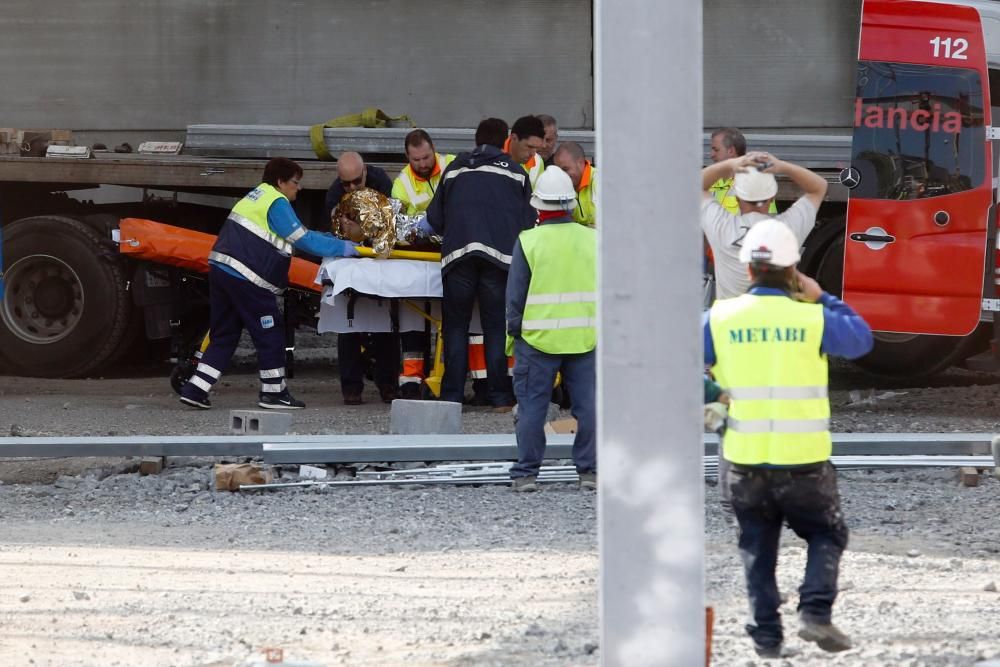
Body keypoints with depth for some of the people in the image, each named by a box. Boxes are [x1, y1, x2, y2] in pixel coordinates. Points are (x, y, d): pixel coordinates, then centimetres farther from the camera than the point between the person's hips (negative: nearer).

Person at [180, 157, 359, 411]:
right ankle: (273, 392, 9)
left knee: (224, 335, 14)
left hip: (219, 268, 9)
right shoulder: (277, 203, -8)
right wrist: (343, 248, -7)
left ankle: (195, 389, 8)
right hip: (245, 277, -9)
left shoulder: (258, 195, 22)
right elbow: (301, 239, -12)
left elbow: (296, 232, 23)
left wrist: (331, 239, 16)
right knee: (270, 333, 3)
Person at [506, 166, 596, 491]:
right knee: (588, 405, 8)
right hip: (586, 337, 2)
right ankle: (589, 471, 10)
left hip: (538, 338, -2)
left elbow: (515, 294, -4)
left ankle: (526, 473, 6)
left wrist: (513, 332, 7)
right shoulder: (594, 239, 2)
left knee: (532, 406, 4)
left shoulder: (528, 242, -8)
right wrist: (605, 327, 21)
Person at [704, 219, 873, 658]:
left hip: (745, 458, 2)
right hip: (804, 458, -1)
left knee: (758, 548, 15)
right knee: (826, 536, 16)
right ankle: (816, 610, -5)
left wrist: (711, 395, 21)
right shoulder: (812, 319, -8)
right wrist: (823, 300, 14)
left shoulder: (720, 318, -4)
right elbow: (861, 340, 9)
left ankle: (766, 634, 9)